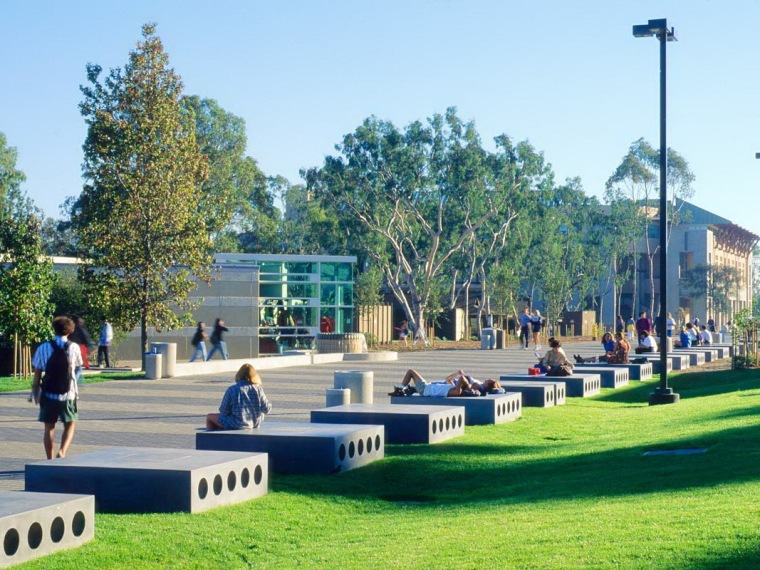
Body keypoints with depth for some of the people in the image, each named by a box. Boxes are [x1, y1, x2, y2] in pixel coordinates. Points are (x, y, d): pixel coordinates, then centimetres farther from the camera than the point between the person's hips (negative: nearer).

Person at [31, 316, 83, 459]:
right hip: (68, 394, -1)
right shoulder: (74, 347, -3)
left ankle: (50, 460, 7)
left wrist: (35, 391, 7)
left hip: (48, 394, 1)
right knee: (70, 425, 11)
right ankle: (62, 451, -11)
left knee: (49, 427, 9)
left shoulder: (43, 348, -3)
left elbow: (37, 373, -2)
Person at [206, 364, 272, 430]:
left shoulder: (232, 390, -16)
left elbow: (224, 411, -12)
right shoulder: (258, 389, -8)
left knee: (209, 417, 17)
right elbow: (266, 409, -5)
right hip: (255, 424, 5)